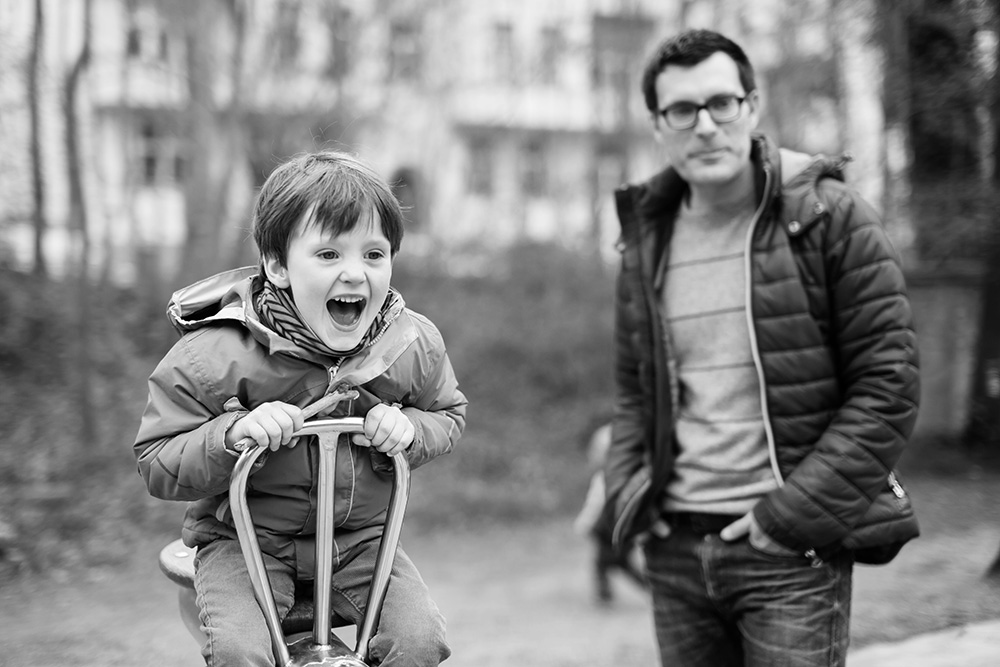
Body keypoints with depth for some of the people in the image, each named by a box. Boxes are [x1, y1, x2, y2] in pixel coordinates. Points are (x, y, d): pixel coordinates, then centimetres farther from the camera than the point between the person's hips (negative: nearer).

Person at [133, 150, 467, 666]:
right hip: (245, 538, -3)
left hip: (359, 537, 3)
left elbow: (449, 414, 11)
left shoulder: (413, 345, -8)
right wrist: (234, 434, -32)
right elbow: (156, 466, -13)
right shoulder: (217, 356, -19)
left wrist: (410, 430, -14)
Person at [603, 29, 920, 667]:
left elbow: (890, 385, -8)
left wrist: (795, 512, -13)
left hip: (793, 552, -4)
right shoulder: (646, 240, 9)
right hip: (675, 552, 4)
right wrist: (628, 493, 3)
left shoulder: (829, 217, -5)